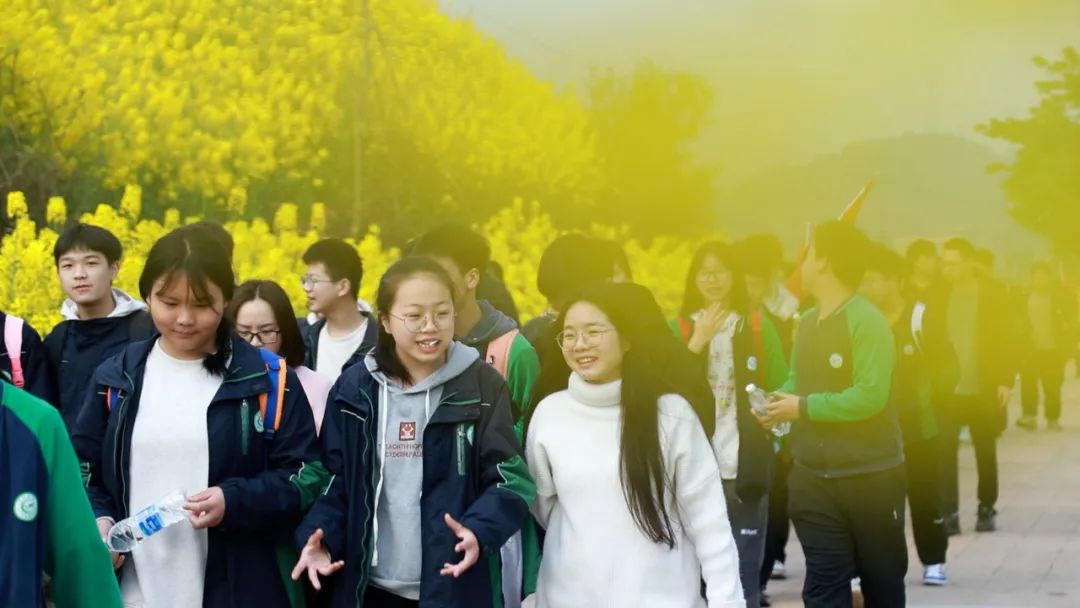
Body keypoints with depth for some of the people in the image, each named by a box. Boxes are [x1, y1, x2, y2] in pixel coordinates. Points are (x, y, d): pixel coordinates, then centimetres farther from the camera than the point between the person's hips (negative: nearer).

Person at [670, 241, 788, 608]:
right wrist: (698, 341, -11)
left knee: (745, 571, 2)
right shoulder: (678, 327, 7)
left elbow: (780, 389, 6)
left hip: (745, 464, -1)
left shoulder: (758, 326, 6)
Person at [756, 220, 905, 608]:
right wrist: (776, 404, -8)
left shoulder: (867, 321, -16)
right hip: (814, 478, 6)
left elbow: (869, 396, -25)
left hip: (871, 476, -6)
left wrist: (803, 408, -19)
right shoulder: (807, 323, 8)